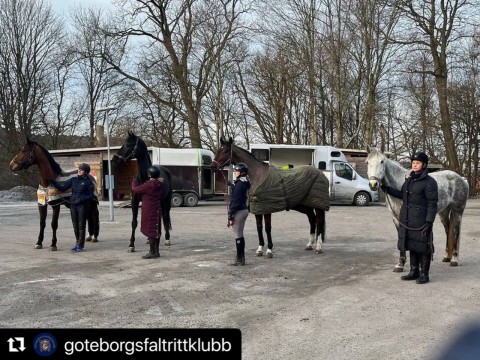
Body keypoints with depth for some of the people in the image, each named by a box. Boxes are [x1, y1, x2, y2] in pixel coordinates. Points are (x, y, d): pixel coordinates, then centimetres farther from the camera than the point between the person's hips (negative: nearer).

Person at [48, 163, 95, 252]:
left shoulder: (88, 182, -5)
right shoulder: (73, 180, 9)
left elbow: (91, 195, -5)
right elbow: (62, 188, 6)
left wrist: (81, 200, -19)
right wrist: (53, 182, -4)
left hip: (82, 205, -5)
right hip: (73, 205, 5)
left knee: (81, 225, -2)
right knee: (75, 226, 11)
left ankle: (80, 245, 3)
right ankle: (78, 243, 23)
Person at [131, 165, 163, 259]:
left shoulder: (148, 185, -19)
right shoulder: (159, 184, 2)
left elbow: (135, 189, -9)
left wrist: (134, 181, 9)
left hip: (149, 212, -8)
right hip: (157, 210, 8)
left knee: (150, 231, -2)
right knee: (156, 231, 13)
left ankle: (152, 252, 3)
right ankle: (156, 251, 21)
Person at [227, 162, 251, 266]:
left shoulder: (239, 184, -19)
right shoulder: (245, 183, 10)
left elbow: (235, 201, -21)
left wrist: (230, 216, -19)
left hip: (238, 211, -10)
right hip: (244, 210, 10)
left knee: (238, 236, -2)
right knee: (240, 235, 17)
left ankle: (240, 259, 5)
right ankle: (241, 258, 24)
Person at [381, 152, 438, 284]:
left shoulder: (429, 182, -12)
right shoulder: (409, 179, 10)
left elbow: (432, 204, -14)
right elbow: (402, 194, 22)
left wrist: (429, 222, -19)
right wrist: (387, 189, 12)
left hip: (421, 221, -7)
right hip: (407, 221, 7)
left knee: (422, 246, 3)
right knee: (412, 246, 15)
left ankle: (424, 274, 14)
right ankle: (414, 271, 26)